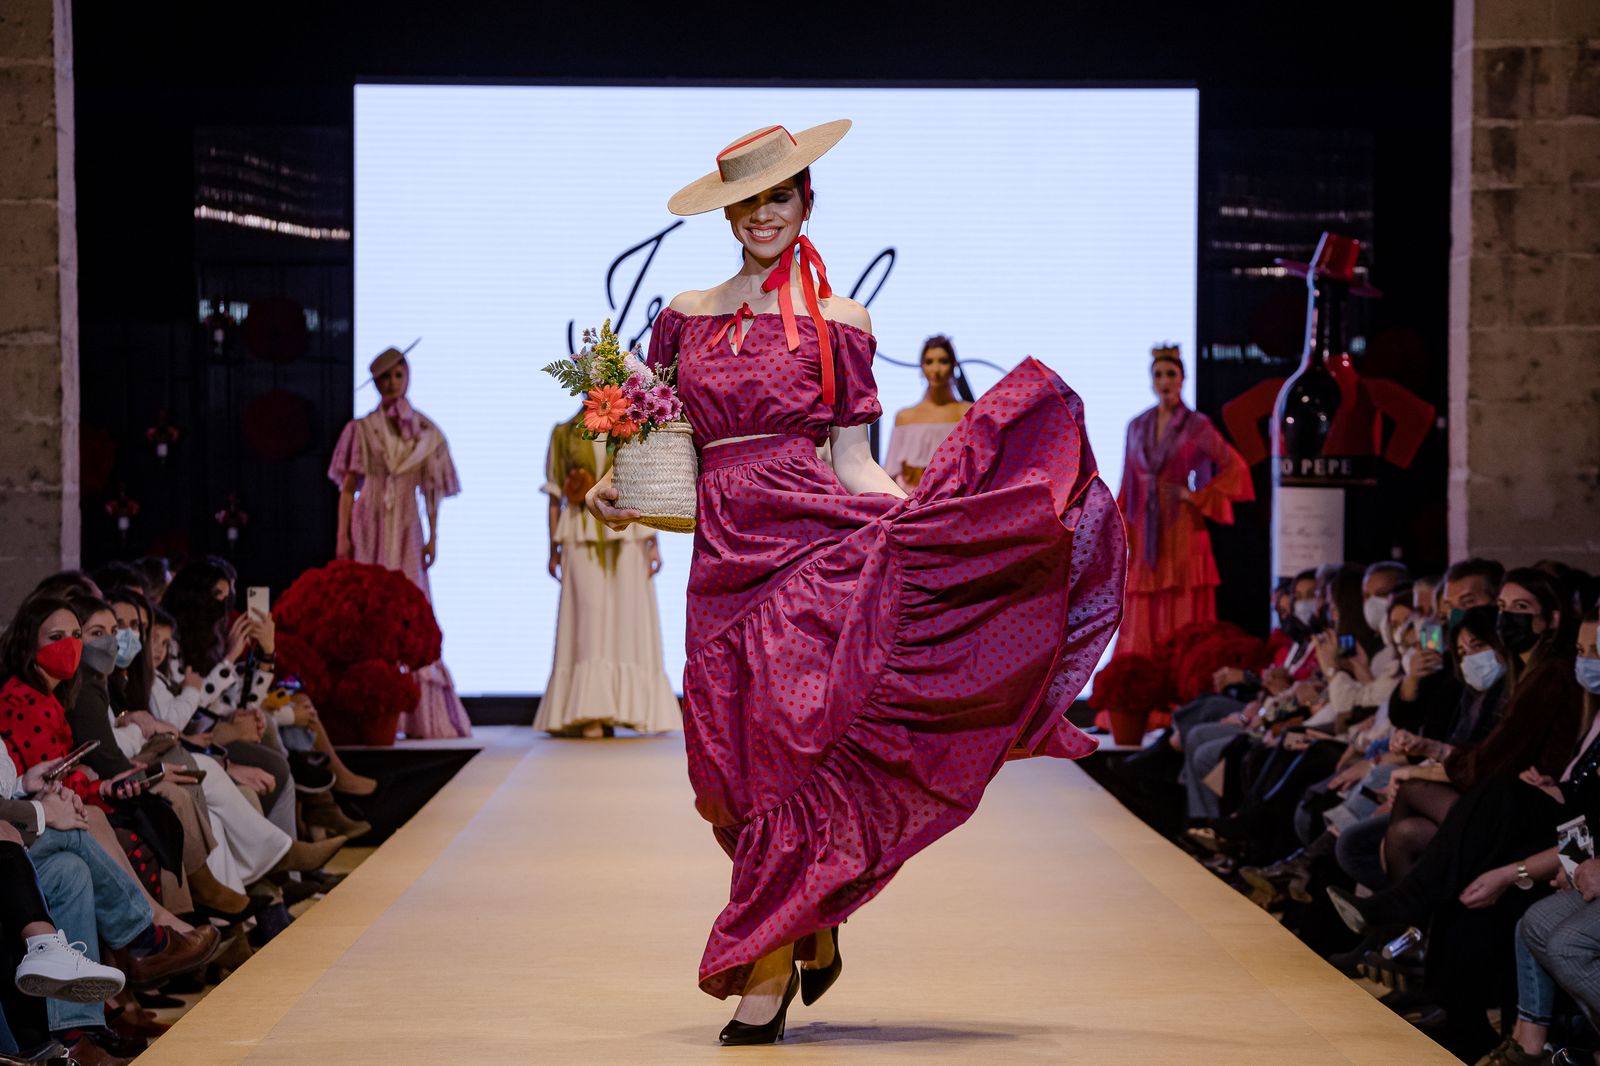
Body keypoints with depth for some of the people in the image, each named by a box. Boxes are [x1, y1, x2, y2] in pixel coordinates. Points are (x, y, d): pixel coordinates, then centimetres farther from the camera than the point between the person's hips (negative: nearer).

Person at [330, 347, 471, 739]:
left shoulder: (426, 432, 10)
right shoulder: (362, 430, 6)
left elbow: (432, 490, 10)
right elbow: (348, 487, 4)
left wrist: (433, 538, 1)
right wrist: (343, 537, -5)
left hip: (406, 529, 1)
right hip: (369, 527, -1)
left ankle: (426, 716, -2)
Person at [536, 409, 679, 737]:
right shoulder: (563, 435, 6)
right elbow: (555, 496, 7)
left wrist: (653, 544, 0)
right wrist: (554, 549, 4)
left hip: (626, 537, 1)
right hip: (582, 538, -1)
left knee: (629, 620, 1)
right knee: (588, 617, -8)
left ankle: (625, 707, 11)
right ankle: (589, 714, -11)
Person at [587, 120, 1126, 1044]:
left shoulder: (837, 322, 6)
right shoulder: (687, 315, 15)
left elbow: (853, 464, 3)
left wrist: (946, 518, -9)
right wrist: (616, 491, 2)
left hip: (815, 537, -3)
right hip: (725, 550, 3)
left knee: (792, 739, -11)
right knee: (738, 754, 1)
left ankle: (768, 970, -4)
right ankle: (813, 928, 23)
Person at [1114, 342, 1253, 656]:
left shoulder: (1197, 426, -1)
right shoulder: (1136, 427, 12)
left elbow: (1235, 468, -1)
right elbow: (1129, 486, 14)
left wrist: (1196, 497, -7)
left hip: (1182, 534, -4)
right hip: (1145, 539, 4)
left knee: (1183, 623, -6)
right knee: (1141, 625, 1)